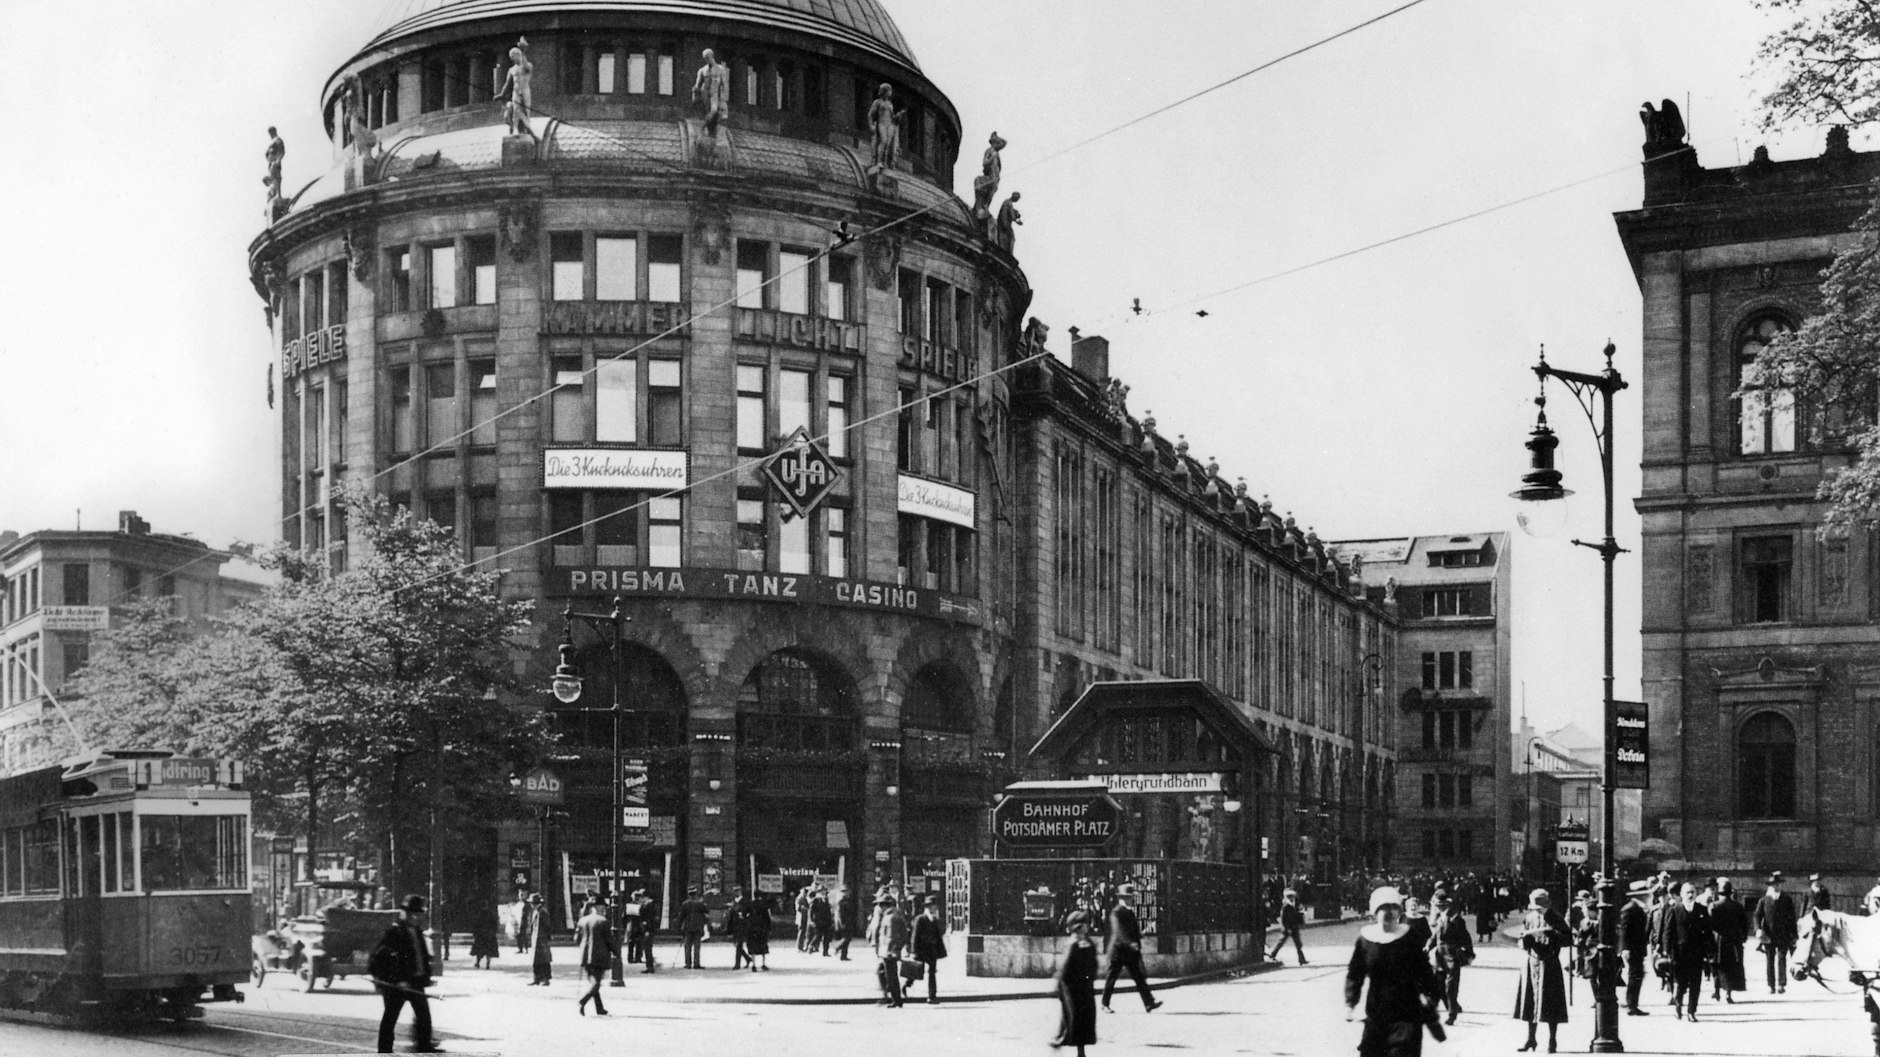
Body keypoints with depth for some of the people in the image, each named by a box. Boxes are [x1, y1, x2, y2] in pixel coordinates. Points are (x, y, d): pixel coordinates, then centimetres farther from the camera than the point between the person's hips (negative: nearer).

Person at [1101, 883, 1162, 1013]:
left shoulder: (1131, 912, 15)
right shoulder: (1116, 912, -11)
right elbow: (1118, 930, -24)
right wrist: (1130, 943, -35)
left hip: (1131, 950, 7)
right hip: (1118, 948, -7)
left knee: (1138, 976, -1)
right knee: (1111, 977, 3)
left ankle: (1149, 1003, -8)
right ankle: (1105, 1005, 15)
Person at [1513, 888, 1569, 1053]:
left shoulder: (1555, 919, -3)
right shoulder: (1528, 918, 8)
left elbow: (1568, 940, -6)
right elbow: (1522, 945, 12)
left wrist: (1552, 934, -21)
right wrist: (1525, 939, -11)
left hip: (1549, 965, -4)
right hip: (1531, 963, 4)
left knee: (1550, 1003, -3)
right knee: (1530, 1000, 6)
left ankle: (1552, 1040, 6)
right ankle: (1531, 1038, 18)